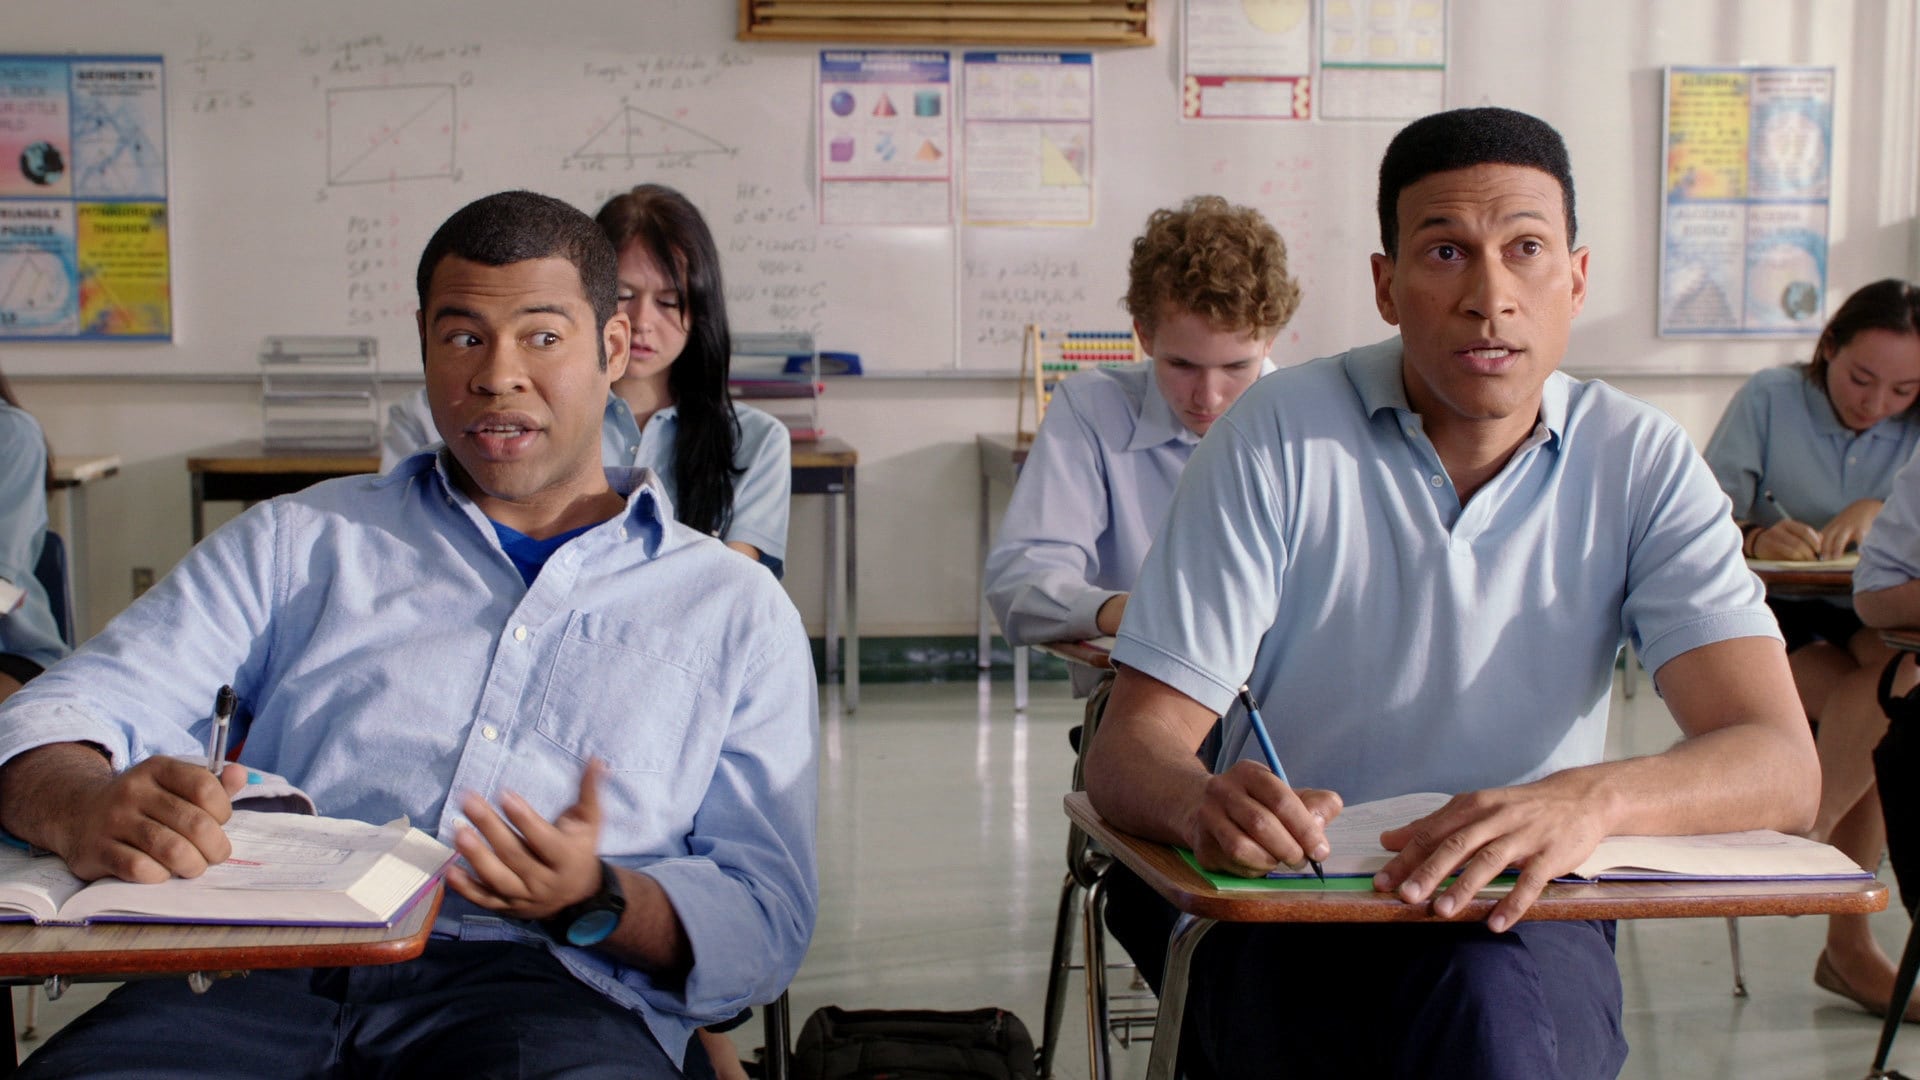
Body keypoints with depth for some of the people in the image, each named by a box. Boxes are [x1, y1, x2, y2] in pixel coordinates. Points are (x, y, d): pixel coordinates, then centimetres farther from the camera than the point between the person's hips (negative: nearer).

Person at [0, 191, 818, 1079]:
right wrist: (83, 809, -17)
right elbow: (75, 711, 9)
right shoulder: (302, 542, 21)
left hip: (543, 987, -1)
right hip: (266, 971, 1)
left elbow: (769, 919, 10)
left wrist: (598, 900, -12)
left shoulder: (733, 607, 18)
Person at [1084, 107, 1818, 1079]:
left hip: (1522, 919, 0)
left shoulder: (1640, 463, 0)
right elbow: (1129, 752, -9)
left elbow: (1781, 764, -12)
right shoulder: (1280, 435, -4)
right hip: (1279, 905, 0)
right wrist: (1205, 804, -35)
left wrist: (1591, 799, -35)